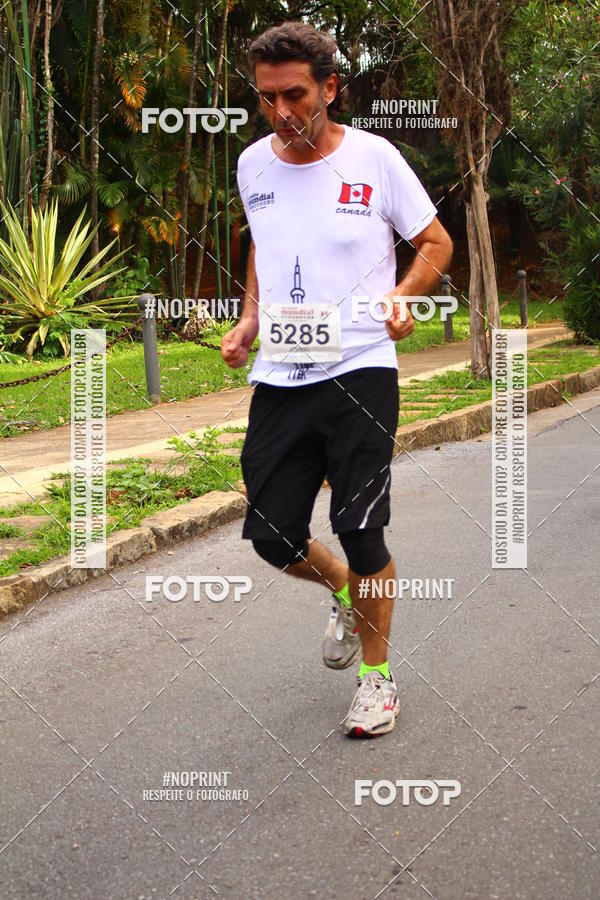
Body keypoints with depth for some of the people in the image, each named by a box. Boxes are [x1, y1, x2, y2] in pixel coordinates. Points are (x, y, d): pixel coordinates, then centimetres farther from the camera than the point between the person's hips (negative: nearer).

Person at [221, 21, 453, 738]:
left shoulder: (373, 158, -4)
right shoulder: (252, 165, 8)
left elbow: (435, 242, 6)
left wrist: (402, 296, -13)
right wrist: (249, 318, 10)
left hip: (360, 371, -4)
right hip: (278, 377, 4)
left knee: (361, 532, -5)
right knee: (272, 536, 4)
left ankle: (377, 674, 18)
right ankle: (345, 594, 38)